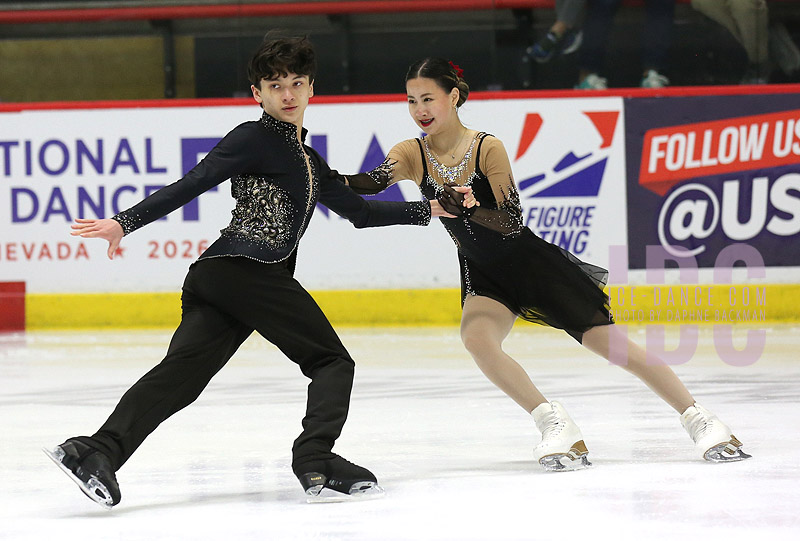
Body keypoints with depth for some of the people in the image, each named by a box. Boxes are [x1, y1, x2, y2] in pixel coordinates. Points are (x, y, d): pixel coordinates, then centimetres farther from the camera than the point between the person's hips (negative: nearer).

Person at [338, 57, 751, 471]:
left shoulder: (487, 149, -18)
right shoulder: (413, 155, -7)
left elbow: (513, 223, -24)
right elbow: (374, 182, -27)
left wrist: (462, 208, -41)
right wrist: (336, 181, -49)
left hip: (532, 263, -3)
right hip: (484, 276, 3)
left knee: (612, 343, -7)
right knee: (475, 336, -29)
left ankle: (699, 420, 6)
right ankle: (555, 425, -21)